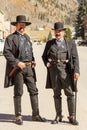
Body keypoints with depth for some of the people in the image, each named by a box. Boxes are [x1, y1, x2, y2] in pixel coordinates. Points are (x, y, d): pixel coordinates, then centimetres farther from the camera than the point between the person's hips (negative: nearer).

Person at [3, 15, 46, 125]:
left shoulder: (27, 37, 18)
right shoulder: (10, 38, -3)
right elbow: (6, 52, -13)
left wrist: (33, 61, 11)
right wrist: (18, 63, -19)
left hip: (29, 67, 6)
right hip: (17, 68, -6)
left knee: (33, 91, 5)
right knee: (18, 93, 2)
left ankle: (35, 115, 14)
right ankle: (18, 117, 12)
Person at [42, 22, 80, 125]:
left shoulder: (70, 43, 4)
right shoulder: (49, 43, 11)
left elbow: (75, 58, -3)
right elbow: (44, 56, 21)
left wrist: (76, 71, -15)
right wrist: (47, 64, 3)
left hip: (65, 70, -2)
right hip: (53, 70, 2)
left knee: (70, 94, -3)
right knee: (56, 94, 7)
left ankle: (72, 117, 6)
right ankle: (58, 116, 16)